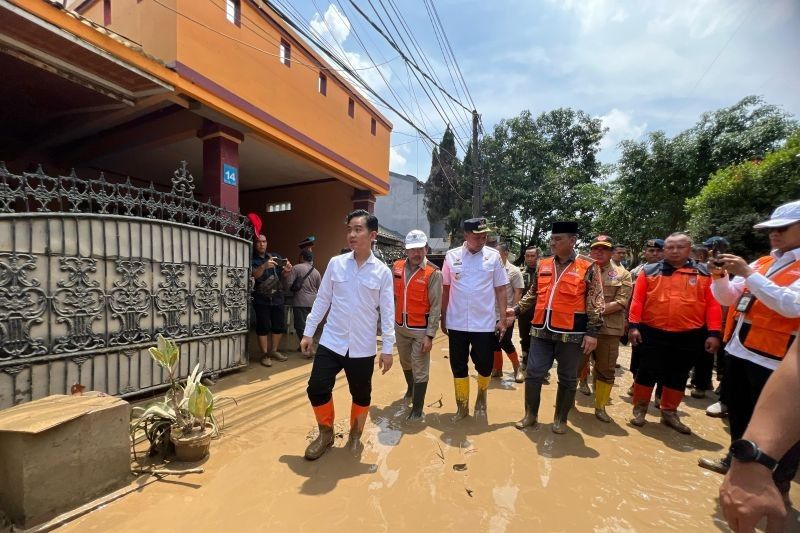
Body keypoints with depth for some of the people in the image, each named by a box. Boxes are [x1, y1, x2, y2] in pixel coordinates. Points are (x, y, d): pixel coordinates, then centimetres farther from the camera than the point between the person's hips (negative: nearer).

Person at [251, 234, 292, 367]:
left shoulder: (275, 257, 9)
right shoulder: (252, 259, -1)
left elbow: (283, 276, 9)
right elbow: (254, 275, -19)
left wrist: (287, 271, -15)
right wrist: (264, 266, -40)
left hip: (277, 298, 4)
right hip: (261, 299, -3)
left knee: (279, 325, 6)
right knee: (263, 327, -1)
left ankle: (274, 351, 22)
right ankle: (264, 354, 9)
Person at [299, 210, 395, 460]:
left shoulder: (382, 272, -6)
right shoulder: (335, 263, -1)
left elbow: (387, 313, -3)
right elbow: (322, 300, 5)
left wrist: (387, 349, -4)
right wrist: (308, 332, 5)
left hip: (363, 347, -1)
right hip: (331, 342, 1)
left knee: (361, 395, 13)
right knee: (317, 389, 1)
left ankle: (355, 435, 41)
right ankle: (326, 433, 29)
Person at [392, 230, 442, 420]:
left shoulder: (433, 273, -16)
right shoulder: (396, 267, -1)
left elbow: (436, 307, -15)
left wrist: (430, 335, -17)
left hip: (420, 330, -5)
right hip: (400, 327, 5)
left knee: (420, 371, 3)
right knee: (406, 363, 25)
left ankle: (417, 409, 20)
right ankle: (410, 388, 52)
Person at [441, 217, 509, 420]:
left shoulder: (493, 256, -2)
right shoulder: (451, 256, -1)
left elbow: (500, 290, 1)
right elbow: (445, 290, 4)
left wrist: (503, 319, -3)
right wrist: (443, 318, 6)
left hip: (485, 323, 0)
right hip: (457, 323, 1)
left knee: (484, 366, 11)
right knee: (458, 366, 11)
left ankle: (481, 398, 40)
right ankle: (462, 406, 30)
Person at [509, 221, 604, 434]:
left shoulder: (588, 267, -4)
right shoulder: (543, 265, 8)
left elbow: (595, 303, -6)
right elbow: (533, 294, 18)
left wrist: (592, 332, -11)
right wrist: (516, 310, 10)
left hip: (571, 334, -3)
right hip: (542, 331, 4)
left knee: (567, 379, 11)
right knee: (533, 374, 8)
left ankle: (561, 419, 29)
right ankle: (531, 415, 25)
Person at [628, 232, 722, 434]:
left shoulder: (704, 274, 3)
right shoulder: (649, 272, 0)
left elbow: (713, 305, 0)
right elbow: (637, 300, -3)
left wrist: (714, 333, -7)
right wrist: (633, 325, -9)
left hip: (688, 336, 2)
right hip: (653, 333, -1)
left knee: (678, 376, 14)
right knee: (647, 372, 6)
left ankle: (669, 413, 30)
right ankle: (639, 409, 21)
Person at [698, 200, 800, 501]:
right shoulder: (761, 263, 12)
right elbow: (728, 299, 11)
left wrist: (747, 274, -24)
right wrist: (720, 277, -7)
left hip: (775, 358, -7)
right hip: (739, 350, 7)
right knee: (737, 411, 20)